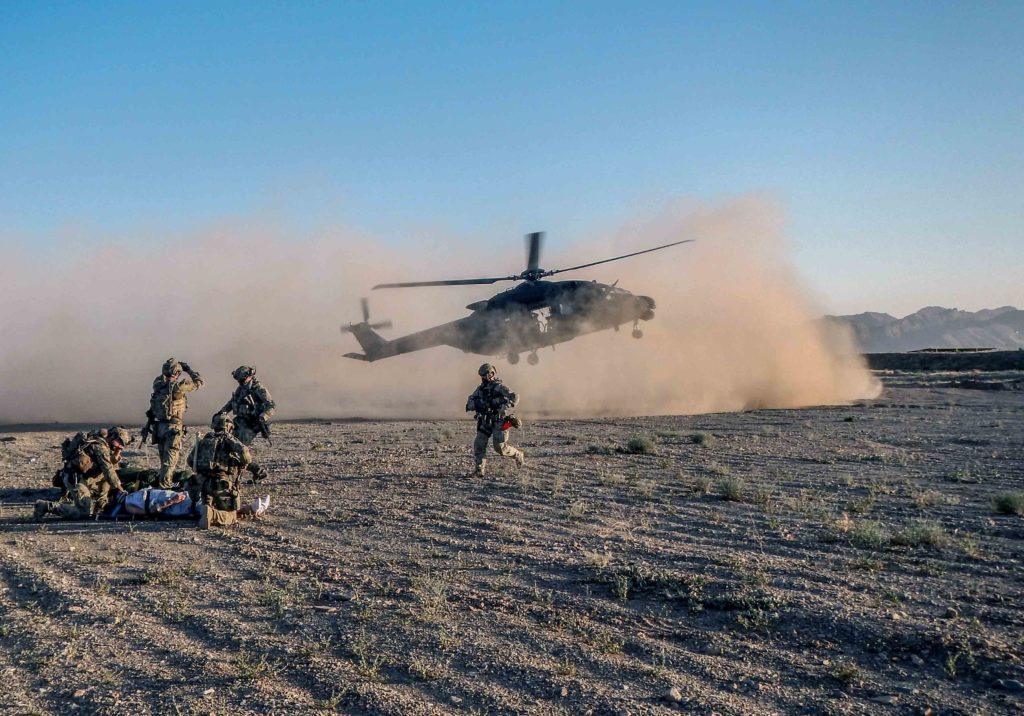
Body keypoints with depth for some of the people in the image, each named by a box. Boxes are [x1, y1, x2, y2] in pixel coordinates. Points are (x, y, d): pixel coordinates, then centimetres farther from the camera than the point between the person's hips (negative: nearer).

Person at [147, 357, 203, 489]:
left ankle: (164, 482, 28)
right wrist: (189, 370, 7)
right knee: (170, 458, -3)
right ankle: (164, 486, -7)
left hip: (159, 427, 6)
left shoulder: (158, 385, 2)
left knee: (164, 458, 18)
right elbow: (199, 383, -4)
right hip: (173, 428, -6)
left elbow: (160, 377, 28)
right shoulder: (178, 386, -15)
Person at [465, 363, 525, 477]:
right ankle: (480, 469, 4)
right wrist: (476, 405, -10)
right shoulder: (480, 388, 9)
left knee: (500, 447, -8)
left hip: (499, 421, -6)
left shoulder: (499, 387, -11)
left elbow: (514, 397, -20)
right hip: (485, 422, 6)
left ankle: (519, 456, 18)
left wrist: (505, 407, -33)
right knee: (479, 444, -5)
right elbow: (470, 400, 13)